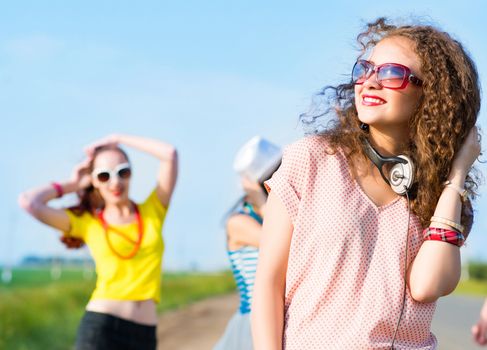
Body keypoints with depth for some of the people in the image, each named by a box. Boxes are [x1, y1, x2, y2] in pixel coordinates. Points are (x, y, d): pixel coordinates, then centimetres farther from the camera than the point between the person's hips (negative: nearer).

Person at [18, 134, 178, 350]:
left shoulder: (152, 212, 11)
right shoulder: (87, 223, 6)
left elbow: (170, 154, 3)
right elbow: (28, 202, -5)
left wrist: (117, 139, 10)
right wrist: (72, 185, 9)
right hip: (100, 326, -2)